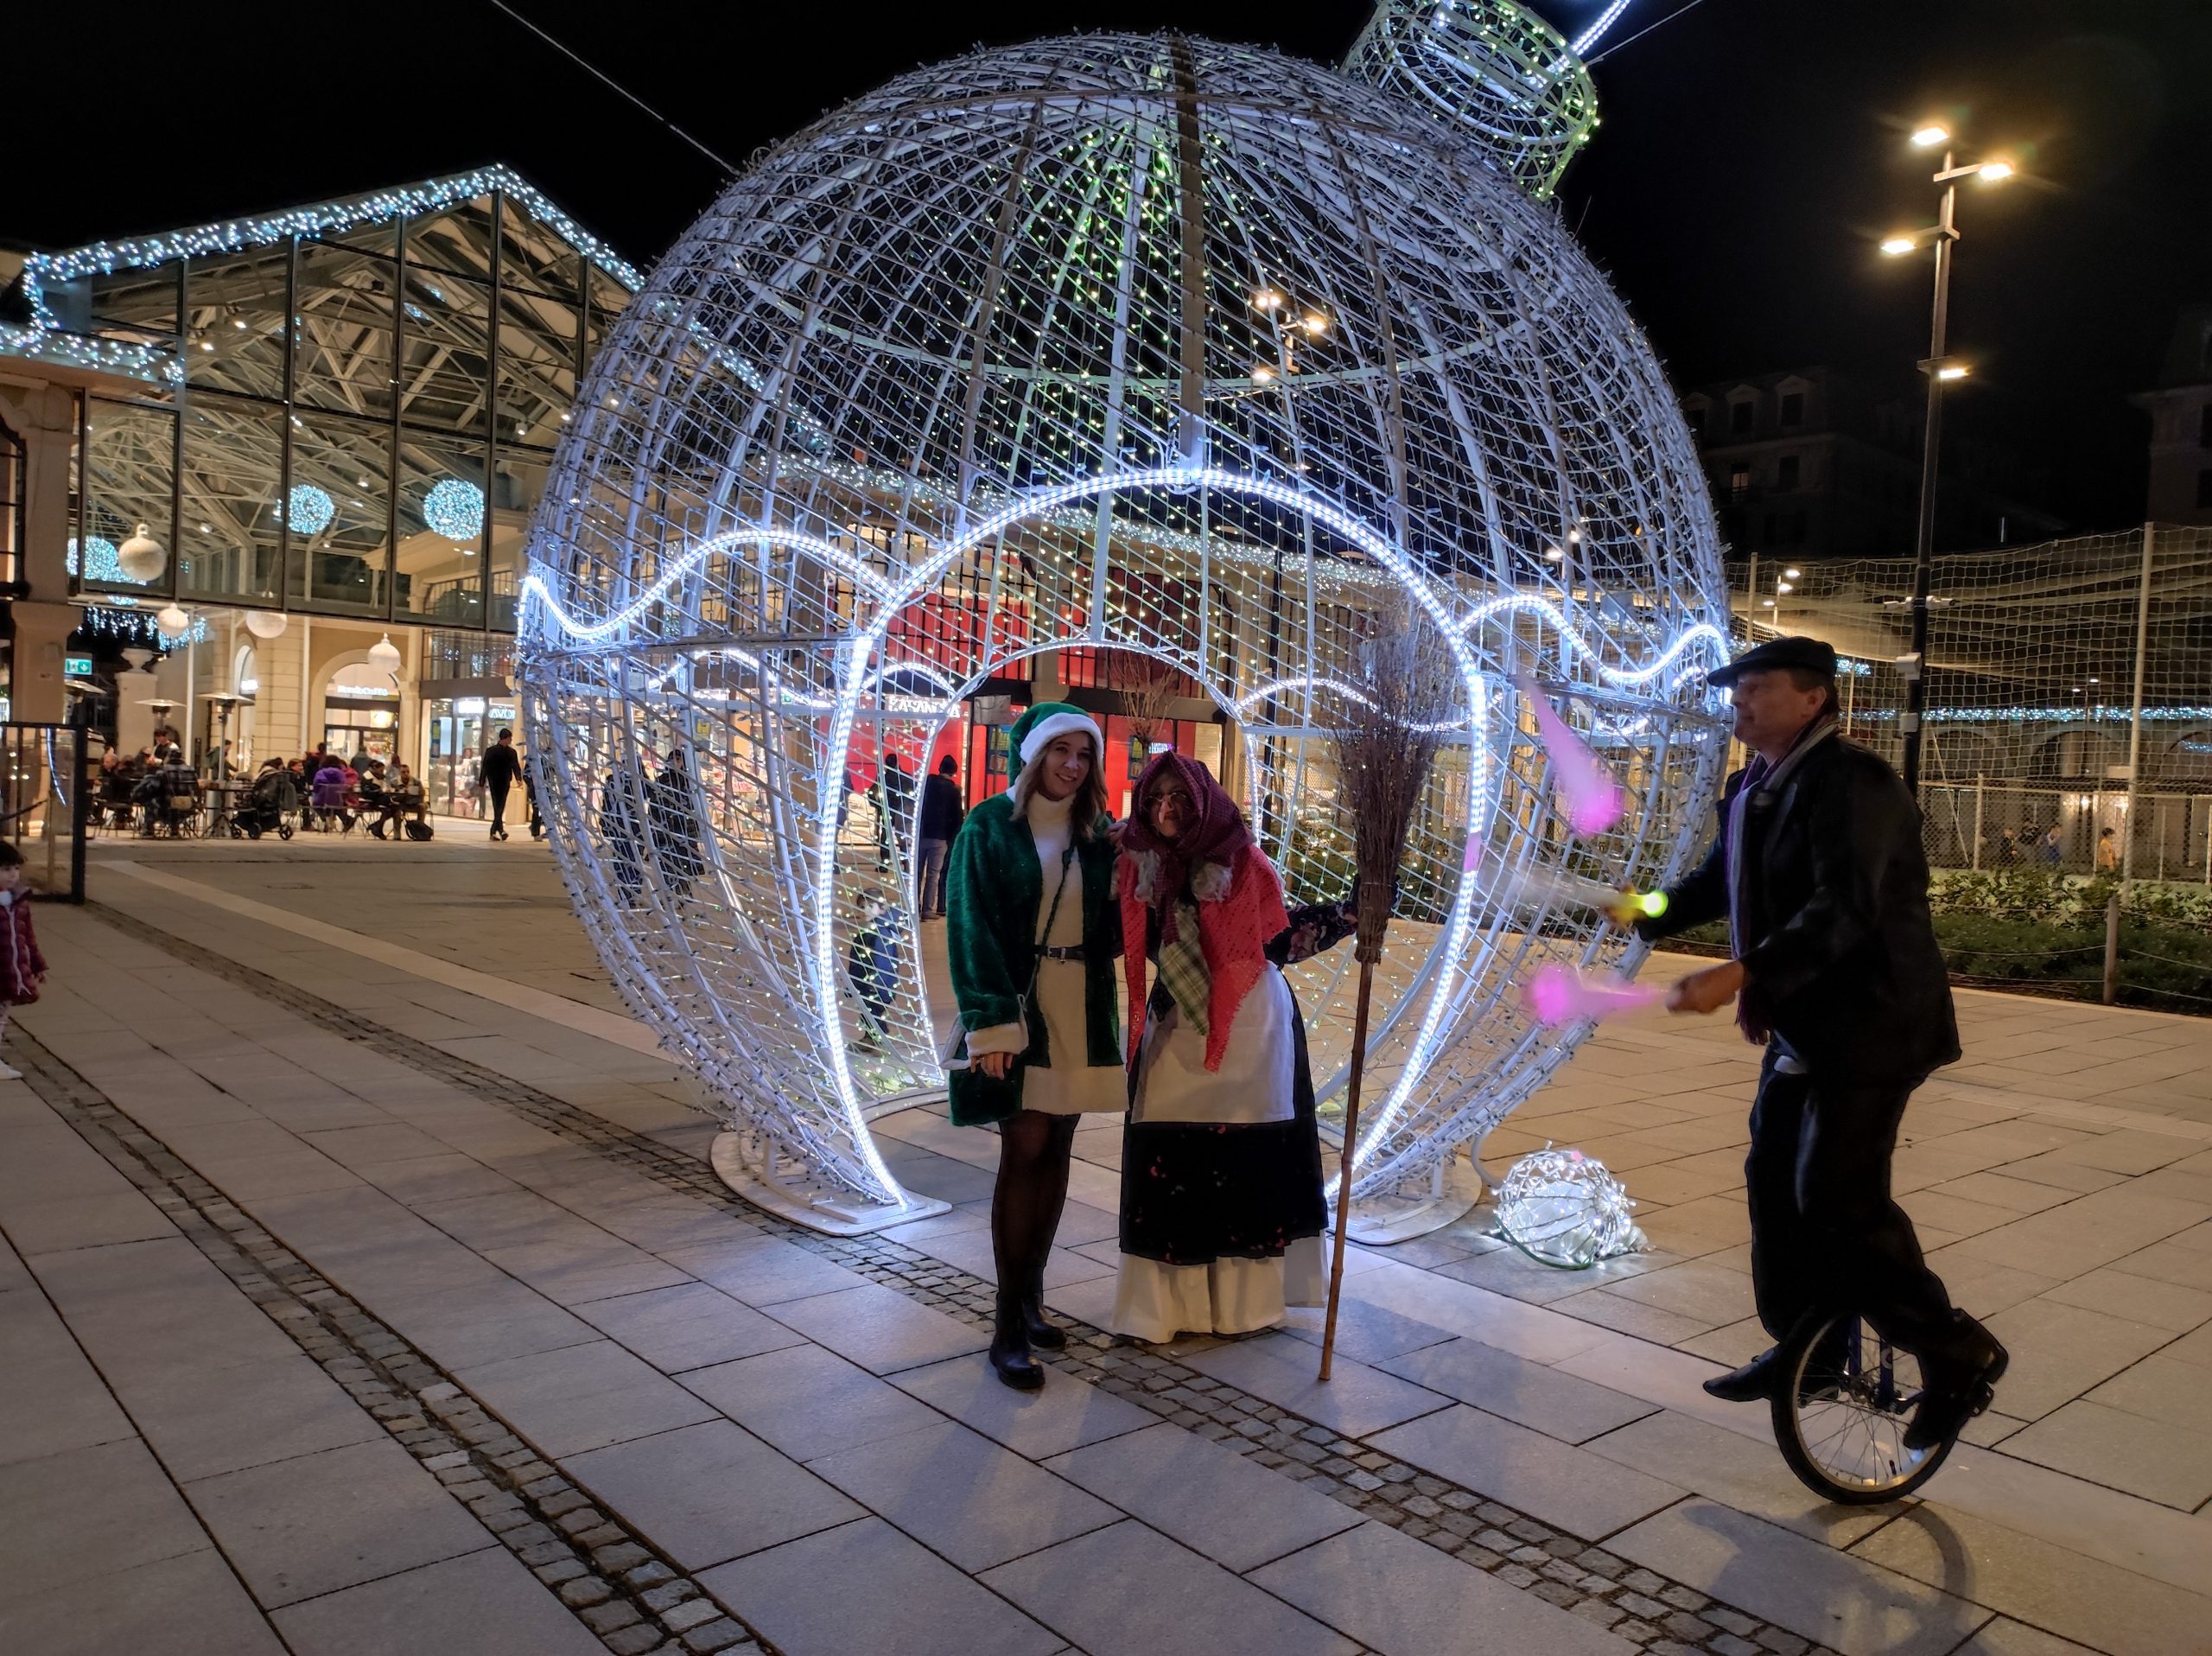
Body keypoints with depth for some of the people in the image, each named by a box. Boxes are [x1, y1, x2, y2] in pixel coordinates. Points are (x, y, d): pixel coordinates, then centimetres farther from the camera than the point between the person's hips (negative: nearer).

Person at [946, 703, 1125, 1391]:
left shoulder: (1098, 832, 8)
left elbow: (1115, 923, 10)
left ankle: (1031, 1294, 21)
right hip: (1017, 1002, -4)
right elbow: (972, 927, -9)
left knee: (1056, 1148, 8)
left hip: (1080, 1006, 4)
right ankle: (1008, 1325, 1)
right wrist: (991, 1023, -16)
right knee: (1024, 1149, -7)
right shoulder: (990, 826, -4)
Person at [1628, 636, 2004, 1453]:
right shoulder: (1751, 788, 7)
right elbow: (1720, 879, 22)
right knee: (1775, 1178, 13)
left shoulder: (1850, 781, -20)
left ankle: (1959, 1355, 12)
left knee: (1839, 1199, -8)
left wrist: (1738, 976, -40)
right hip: (1805, 1027, 9)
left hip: (1870, 1024, -9)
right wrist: (1645, 919, 8)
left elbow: (1843, 911, -32)